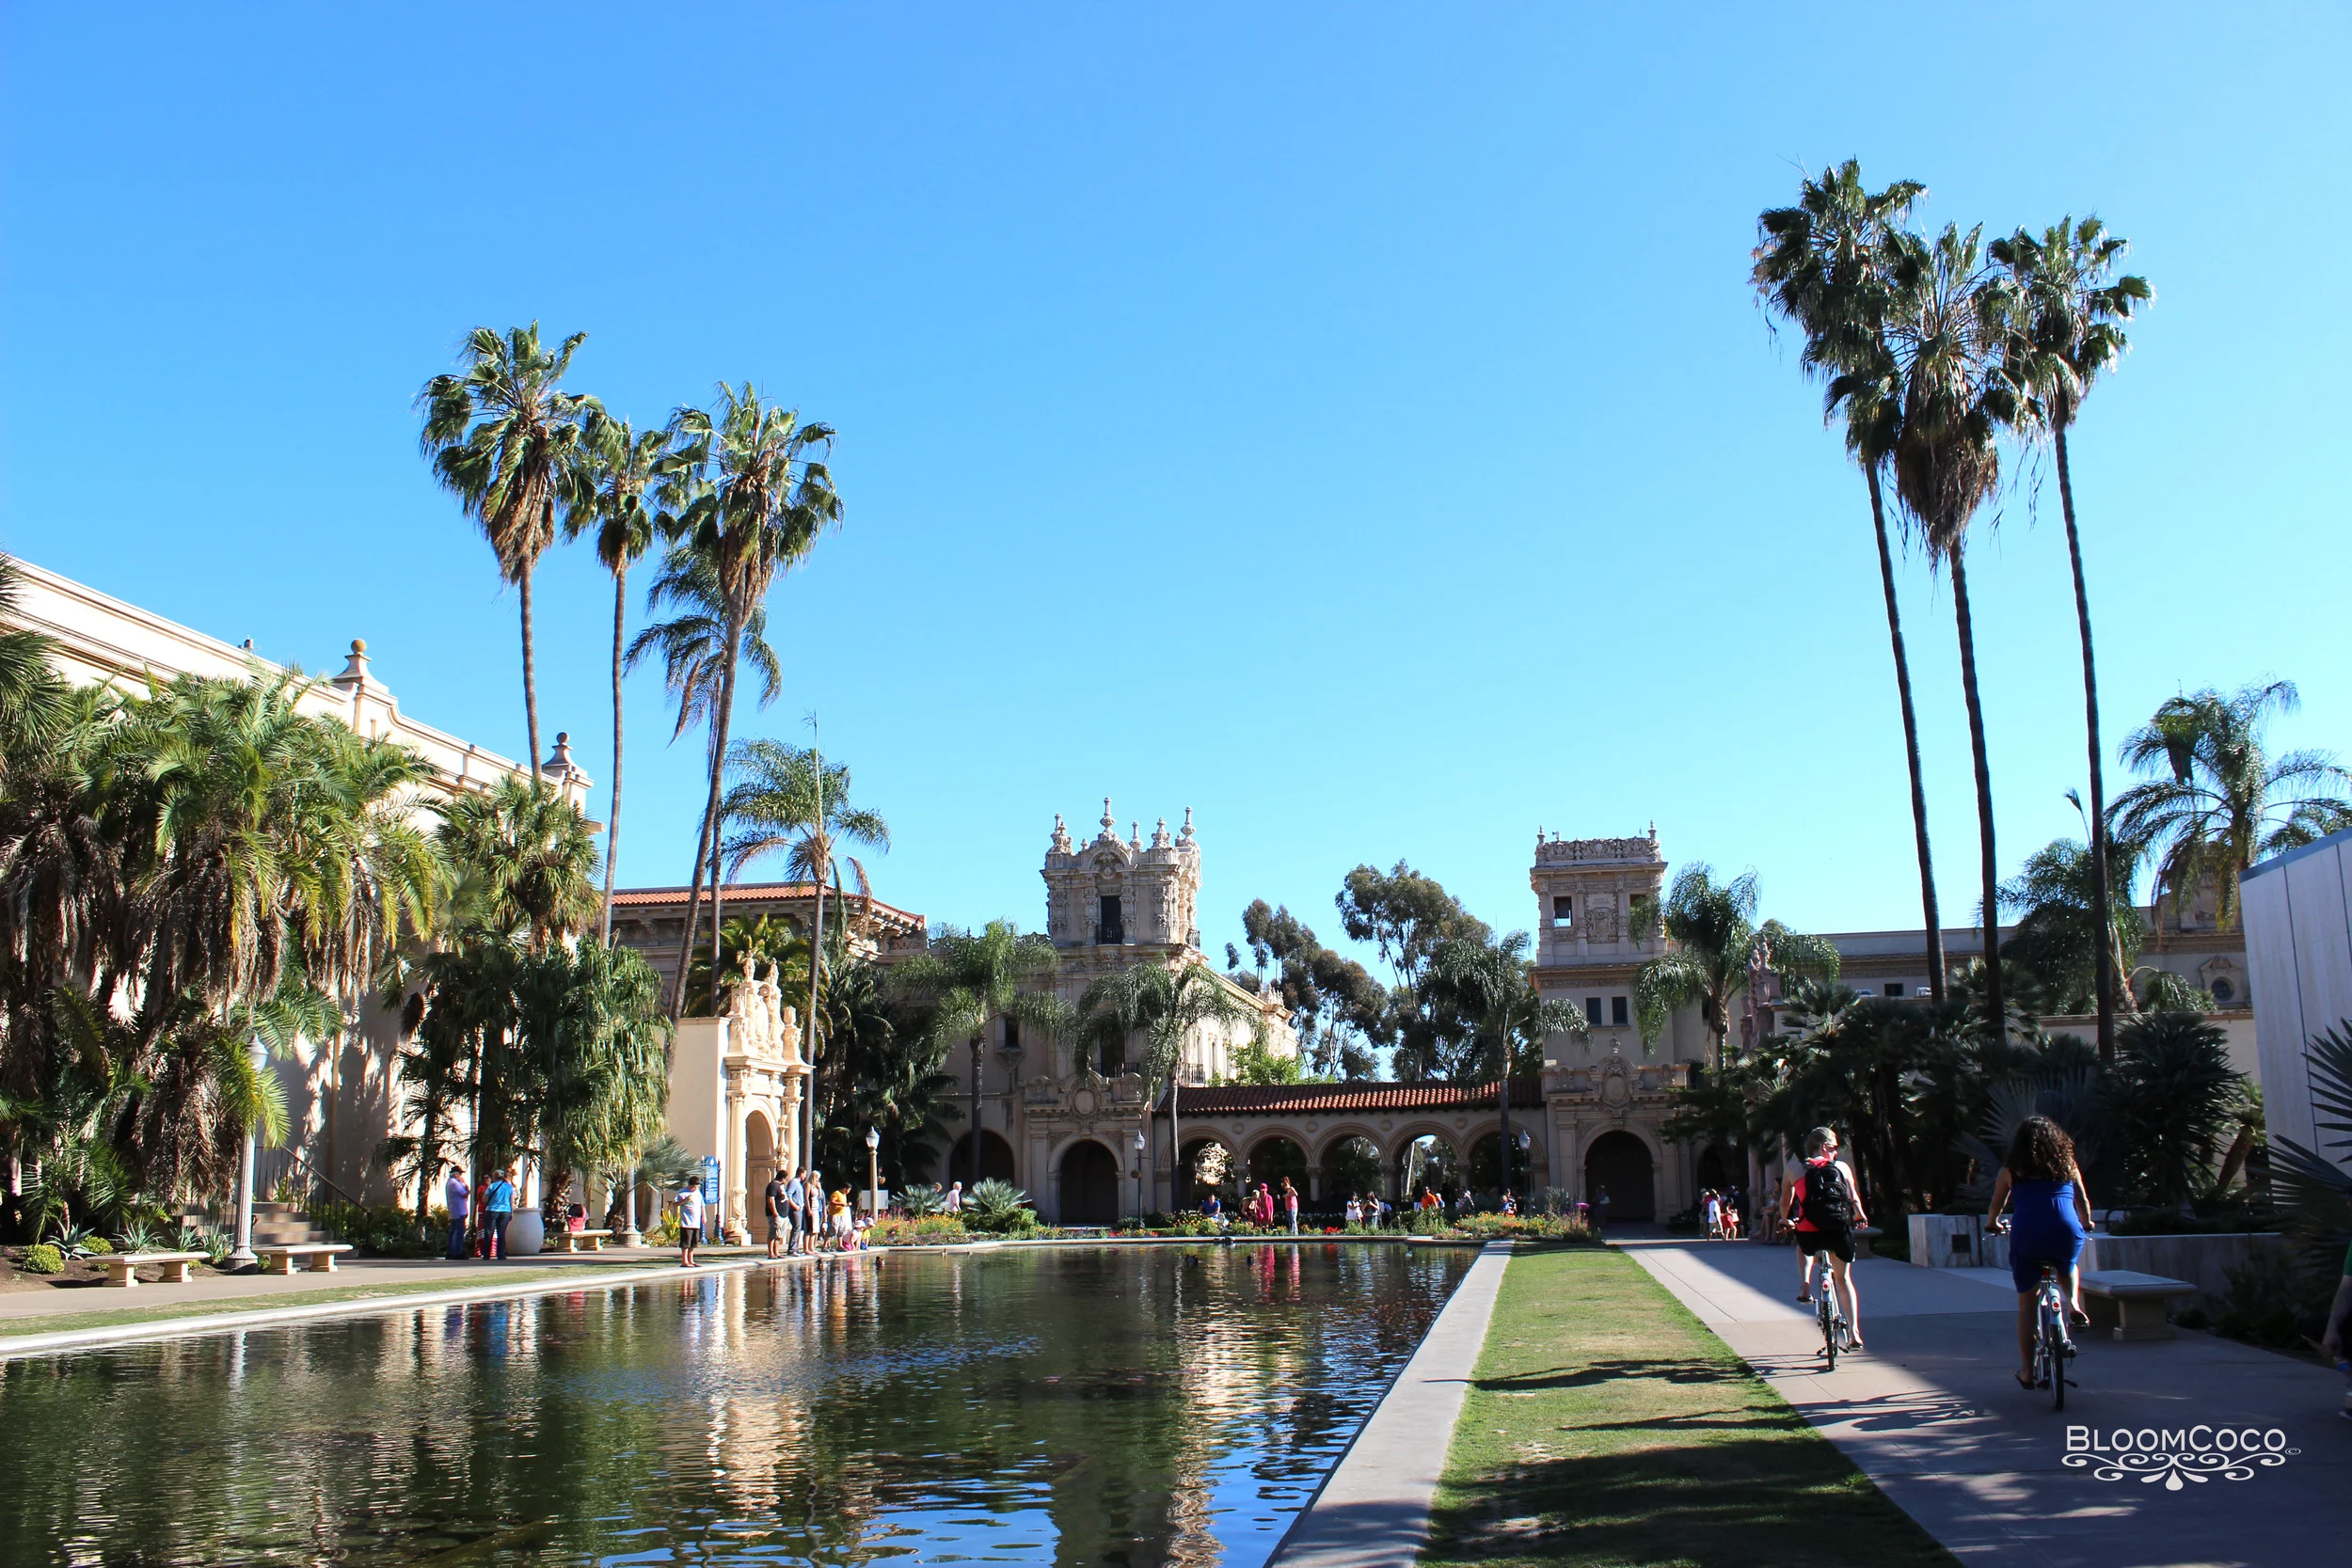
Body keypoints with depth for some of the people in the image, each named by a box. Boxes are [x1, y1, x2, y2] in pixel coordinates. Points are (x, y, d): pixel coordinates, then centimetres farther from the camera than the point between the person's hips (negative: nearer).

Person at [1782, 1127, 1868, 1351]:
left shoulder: (1795, 1170, 11)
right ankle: (1853, 1332, 9)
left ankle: (1805, 1285, 14)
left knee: (1804, 1247, 37)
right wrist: (1861, 1217, 36)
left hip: (1810, 1232, 0)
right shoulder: (1842, 1167, 12)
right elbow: (1854, 1198, 16)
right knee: (1844, 1278, 19)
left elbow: (1785, 1202, 18)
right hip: (1840, 1230, 0)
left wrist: (1784, 1221, 38)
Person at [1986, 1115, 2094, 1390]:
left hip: (2026, 1237, -1)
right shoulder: (2068, 1165, 15)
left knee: (2026, 1305, 13)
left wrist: (1992, 1224, 45)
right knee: (2071, 1265, 38)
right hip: (2066, 1234, 1)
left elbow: (1996, 1205, 23)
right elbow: (2083, 1201, 23)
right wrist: (2086, 1225, 44)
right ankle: (2073, 1303, 11)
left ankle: (2027, 1371, 14)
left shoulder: (2011, 1170, 13)